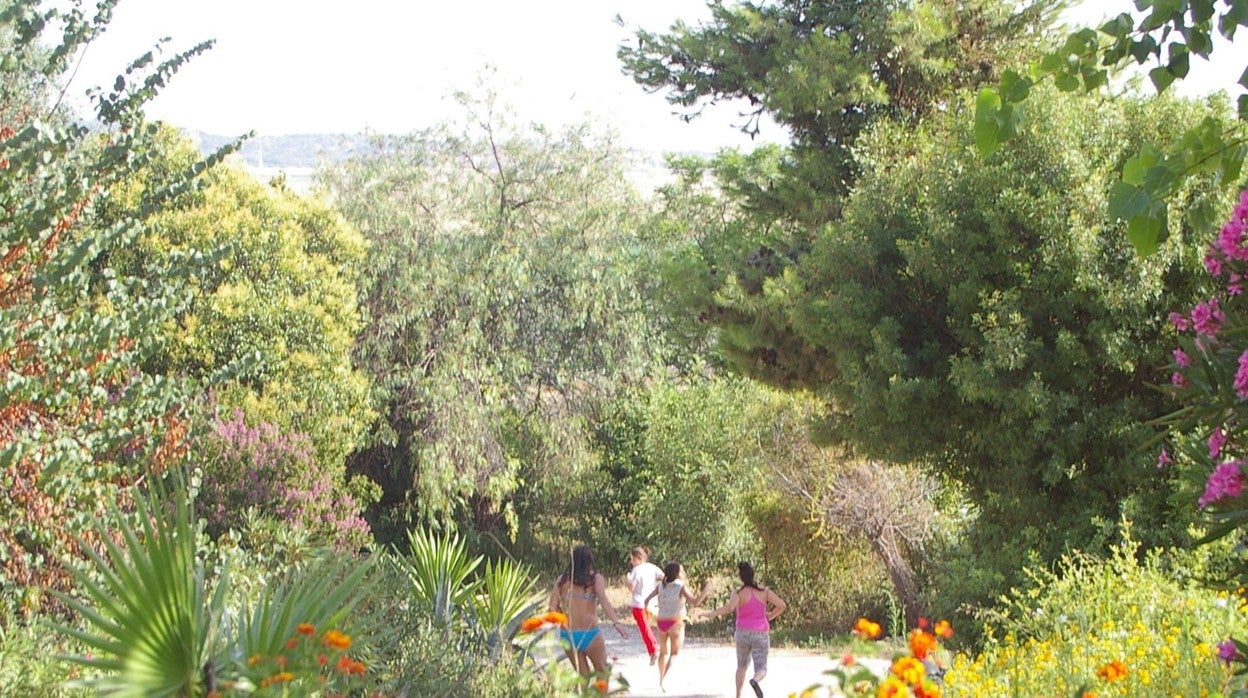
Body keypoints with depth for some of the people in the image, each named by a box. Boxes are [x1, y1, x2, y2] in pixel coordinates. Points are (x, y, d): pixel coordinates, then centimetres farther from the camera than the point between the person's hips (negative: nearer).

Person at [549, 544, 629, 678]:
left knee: (583, 675, 16)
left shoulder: (562, 580, 5)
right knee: (602, 672, 18)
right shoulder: (595, 579, -4)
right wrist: (616, 622, -30)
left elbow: (553, 607, 0)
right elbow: (603, 601, -20)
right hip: (590, 634, -3)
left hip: (567, 636, 3)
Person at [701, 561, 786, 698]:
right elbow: (781, 605, -8)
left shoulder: (738, 593, -10)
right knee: (761, 670, 0)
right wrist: (770, 617, 8)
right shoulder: (764, 591, -2)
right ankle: (755, 681, -36)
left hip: (743, 633, 0)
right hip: (761, 635, 0)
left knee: (742, 666, 23)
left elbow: (729, 607, -30)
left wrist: (712, 614, -19)